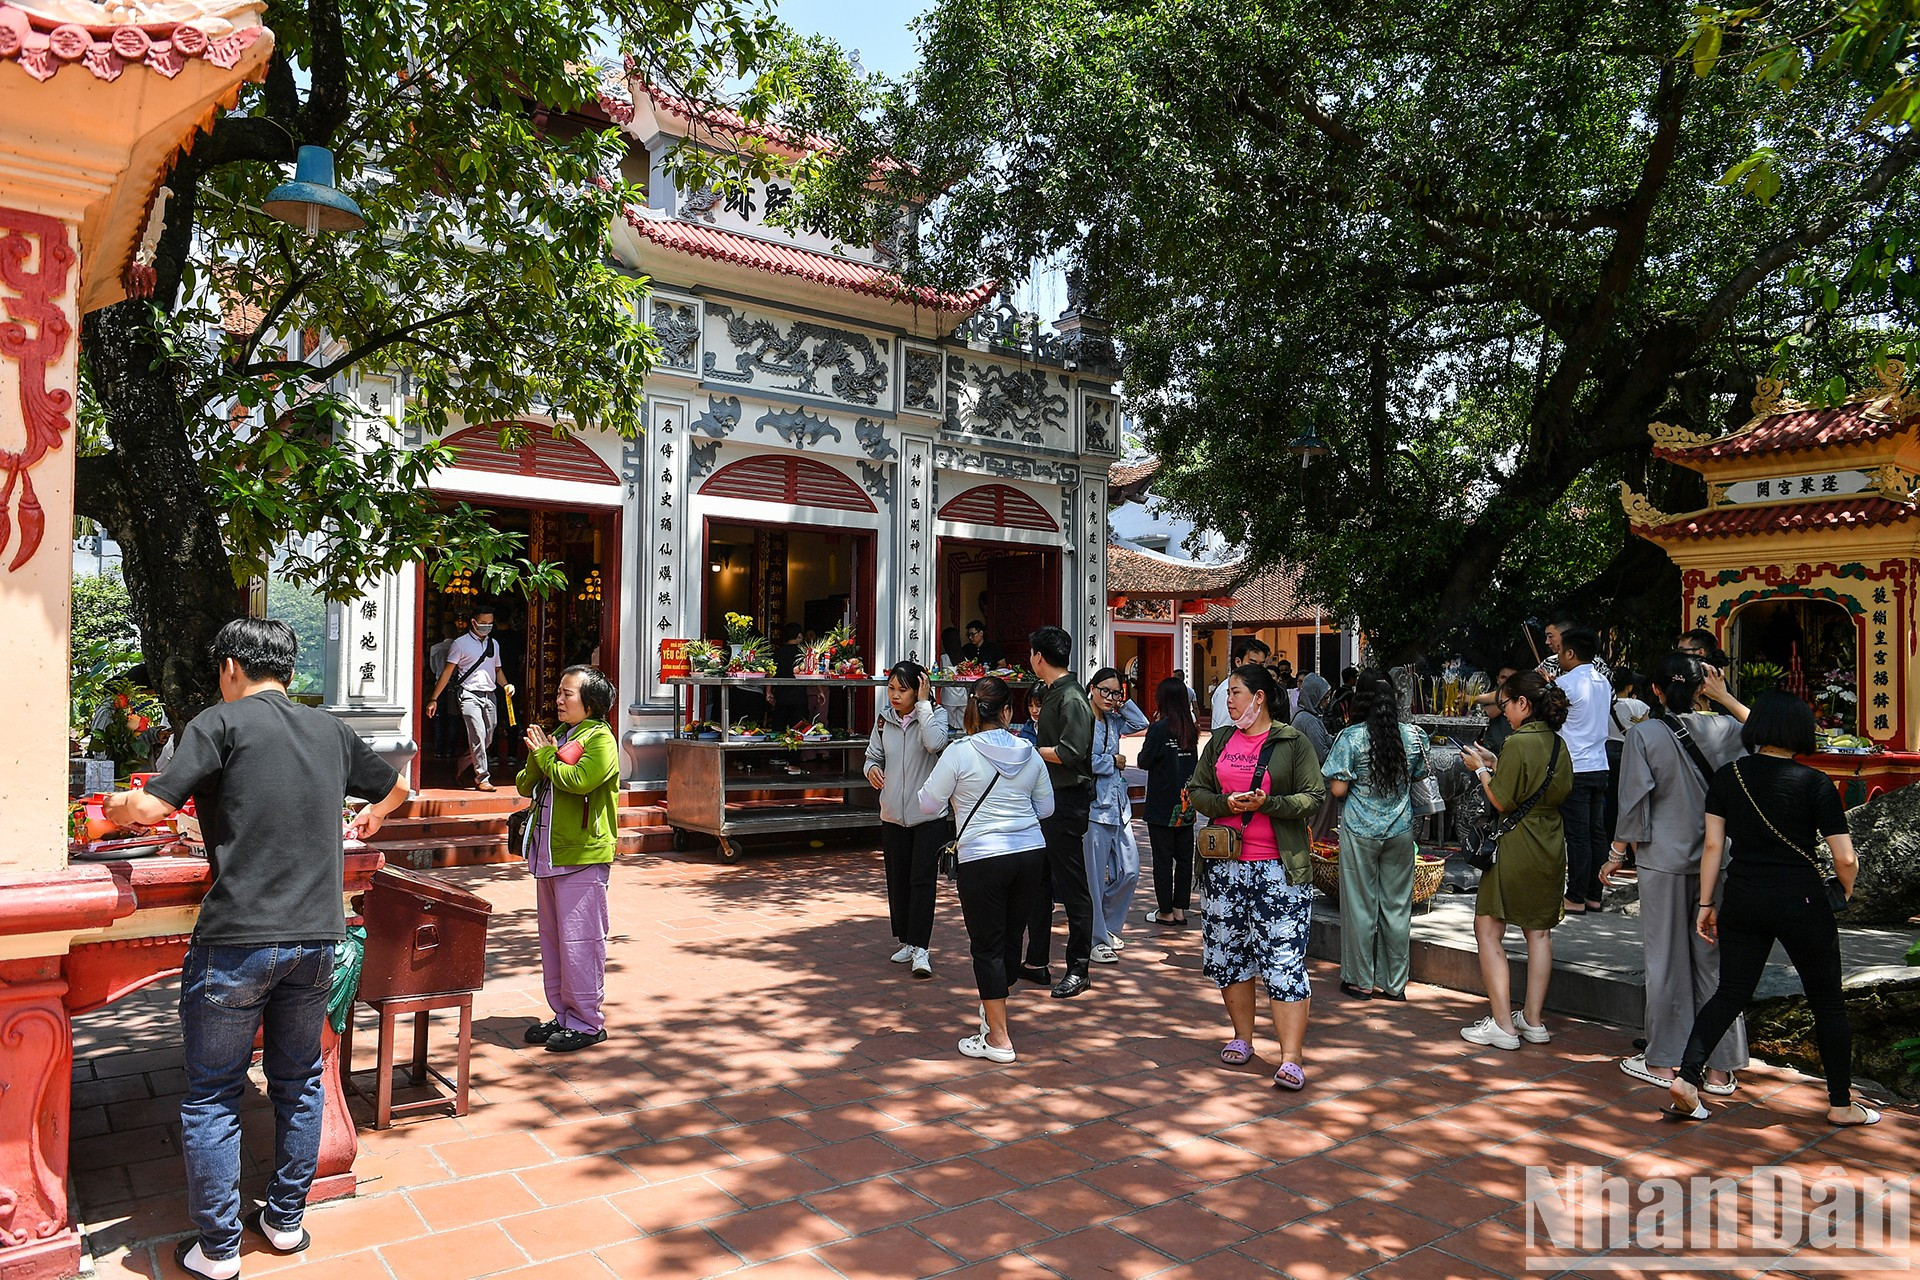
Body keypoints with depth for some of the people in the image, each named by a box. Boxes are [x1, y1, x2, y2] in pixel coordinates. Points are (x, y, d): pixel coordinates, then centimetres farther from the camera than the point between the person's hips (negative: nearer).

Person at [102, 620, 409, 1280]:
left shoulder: (221, 722, -5)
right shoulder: (331, 731, 11)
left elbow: (152, 808, -13)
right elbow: (396, 788, 25)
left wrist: (119, 807, 10)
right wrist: (367, 817, 45)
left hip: (237, 941, -5)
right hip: (317, 937, 5)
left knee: (212, 1096, 10)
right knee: (298, 1083, 18)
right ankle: (286, 1221, 30)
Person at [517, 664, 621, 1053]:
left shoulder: (600, 740, -9)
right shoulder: (560, 737, 17)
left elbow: (578, 780, -25)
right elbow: (525, 786, 16)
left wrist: (545, 754, -11)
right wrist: (537, 758, -4)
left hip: (582, 857, -9)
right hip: (549, 855, 9)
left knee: (578, 940, -5)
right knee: (552, 938, 14)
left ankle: (586, 1023, 5)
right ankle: (563, 1014, 25)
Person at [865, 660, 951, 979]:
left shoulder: (935, 714, -8)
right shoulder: (883, 719, 5)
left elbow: (935, 743, -29)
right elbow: (873, 755, 13)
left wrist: (923, 703, -22)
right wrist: (872, 769, -10)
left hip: (928, 813, -5)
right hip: (893, 814, 5)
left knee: (922, 880, -8)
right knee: (897, 880, 12)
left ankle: (920, 948, -6)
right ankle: (906, 941, 27)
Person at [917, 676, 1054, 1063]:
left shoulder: (960, 753, -9)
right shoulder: (1029, 752, 3)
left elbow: (928, 805, -2)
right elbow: (1046, 808, 13)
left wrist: (959, 797, 17)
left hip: (982, 858, -4)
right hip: (1031, 853, 5)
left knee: (987, 945, 4)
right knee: (1012, 937, 17)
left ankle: (999, 1038, 7)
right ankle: (992, 1007, 37)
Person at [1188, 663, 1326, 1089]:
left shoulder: (1292, 742, -1)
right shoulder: (1220, 740, 12)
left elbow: (1314, 797, -5)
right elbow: (1197, 791, 12)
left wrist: (1266, 803, -18)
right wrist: (1226, 803, -9)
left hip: (1280, 867, -5)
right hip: (1226, 865, 5)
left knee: (1284, 959, -8)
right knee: (1228, 953, 12)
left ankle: (1291, 1059, -5)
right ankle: (1242, 1037, 29)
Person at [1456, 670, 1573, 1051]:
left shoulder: (1518, 742, -17)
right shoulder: (1558, 743, 7)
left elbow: (1502, 802, -16)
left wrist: (1481, 769, -1)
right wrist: (1494, 764, 15)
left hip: (1515, 848, -8)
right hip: (1551, 847, 8)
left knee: (1488, 931, 0)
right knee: (1539, 932, 14)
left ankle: (1502, 1025, 0)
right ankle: (1534, 1020, 21)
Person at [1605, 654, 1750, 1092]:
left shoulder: (1643, 734, -9)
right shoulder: (1720, 729, -1)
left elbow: (1634, 803, -8)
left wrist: (1618, 854, 2)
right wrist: (1725, 697, 14)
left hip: (1663, 859, -3)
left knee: (1666, 960, 6)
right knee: (1714, 959, 8)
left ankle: (1663, 1061, 14)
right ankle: (1721, 1067, 14)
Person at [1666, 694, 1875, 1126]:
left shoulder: (1727, 776, 0)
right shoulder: (1814, 783, -8)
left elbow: (1713, 844, 0)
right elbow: (1845, 859, -8)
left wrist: (1706, 904, 7)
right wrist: (1846, 894, 13)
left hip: (1742, 900, 3)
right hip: (1801, 902, -3)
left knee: (1730, 993, 9)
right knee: (1827, 1003, 14)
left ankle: (1687, 1077, -6)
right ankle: (1841, 1104, 25)